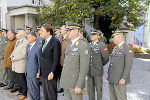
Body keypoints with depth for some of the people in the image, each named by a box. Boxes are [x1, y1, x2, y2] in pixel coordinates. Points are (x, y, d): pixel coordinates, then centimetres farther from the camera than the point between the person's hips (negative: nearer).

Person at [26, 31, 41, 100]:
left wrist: (39, 72, -13)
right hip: (28, 71, 8)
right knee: (29, 87, 17)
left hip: (34, 72, -7)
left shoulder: (38, 47, -15)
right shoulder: (27, 46, 10)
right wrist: (26, 69, 14)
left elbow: (40, 61, -13)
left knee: (34, 88, 5)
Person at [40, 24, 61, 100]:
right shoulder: (44, 41, 11)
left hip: (50, 73, -8)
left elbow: (56, 60, -17)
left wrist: (52, 73, -19)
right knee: (45, 94, 18)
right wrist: (40, 71, 11)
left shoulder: (56, 42, -15)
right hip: (43, 73, 8)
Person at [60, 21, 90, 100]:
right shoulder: (69, 45, 11)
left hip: (75, 83, -7)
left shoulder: (83, 46, -16)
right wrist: (63, 79, 17)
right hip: (66, 82, 8)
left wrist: (79, 85, -20)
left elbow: (84, 68, -19)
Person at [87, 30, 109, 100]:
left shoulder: (102, 45, -12)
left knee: (98, 89, 7)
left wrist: (100, 65, 5)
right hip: (89, 71, 5)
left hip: (98, 71, -5)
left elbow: (106, 58, -6)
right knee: (90, 88, 13)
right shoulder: (89, 45, 5)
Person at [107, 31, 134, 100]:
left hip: (120, 79, -8)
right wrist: (109, 74, 18)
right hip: (112, 78, 8)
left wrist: (123, 78, -22)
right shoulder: (115, 48, 14)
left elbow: (128, 65, -18)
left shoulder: (128, 49, -14)